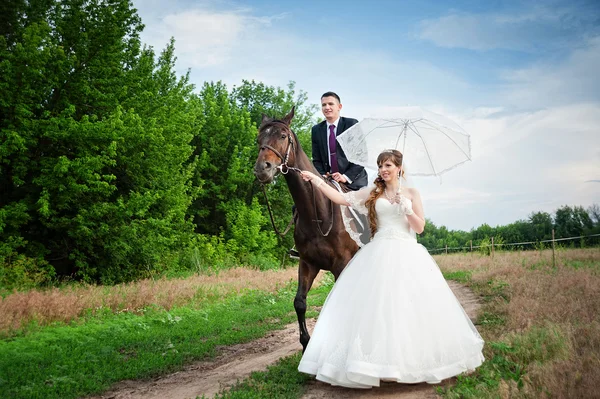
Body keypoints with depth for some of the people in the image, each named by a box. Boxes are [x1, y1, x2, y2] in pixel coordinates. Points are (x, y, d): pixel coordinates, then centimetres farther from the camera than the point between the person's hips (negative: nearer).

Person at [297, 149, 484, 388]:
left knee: (411, 306, -1)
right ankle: (379, 363, -1)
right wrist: (317, 181, -9)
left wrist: (405, 207, -9)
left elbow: (420, 227, 4)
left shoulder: (411, 193, 9)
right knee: (377, 304, -7)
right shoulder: (373, 193, 9)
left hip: (407, 255, 0)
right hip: (380, 255, 0)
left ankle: (413, 361, 13)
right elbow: (342, 199, 0)